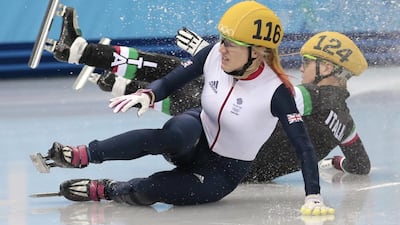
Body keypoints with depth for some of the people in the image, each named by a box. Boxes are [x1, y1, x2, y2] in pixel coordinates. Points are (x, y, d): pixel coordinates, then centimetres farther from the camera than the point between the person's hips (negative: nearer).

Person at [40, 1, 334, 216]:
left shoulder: (276, 91, -27)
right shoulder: (215, 55, -15)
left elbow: (304, 146, -26)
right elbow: (170, 82, -5)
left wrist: (313, 197, -35)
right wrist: (147, 95, -27)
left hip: (223, 173, -3)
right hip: (198, 136, 3)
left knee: (145, 190, -28)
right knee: (174, 134, -36)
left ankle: (104, 191, 1)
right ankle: (83, 155, -28)